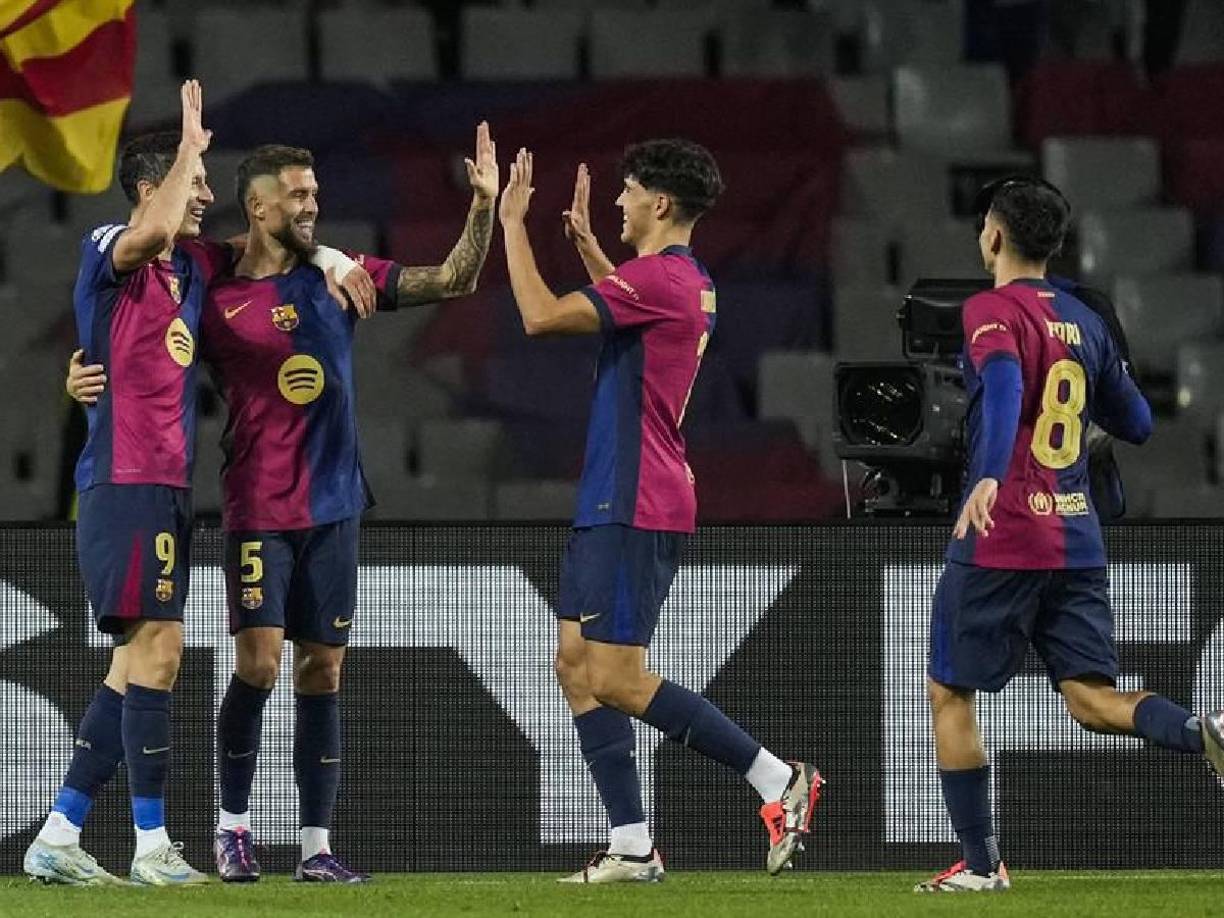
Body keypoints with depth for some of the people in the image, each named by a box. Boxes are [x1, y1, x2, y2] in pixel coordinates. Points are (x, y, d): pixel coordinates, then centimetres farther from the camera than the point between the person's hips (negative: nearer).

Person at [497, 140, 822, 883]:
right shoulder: (690, 284, 15)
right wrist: (584, 241, 41)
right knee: (578, 665, 8)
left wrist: (514, 225, -10)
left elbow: (542, 316, -21)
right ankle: (633, 848, 6)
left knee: (617, 680, -11)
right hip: (615, 506, 10)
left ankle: (781, 781, -7)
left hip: (634, 509, -10)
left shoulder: (657, 277, -16)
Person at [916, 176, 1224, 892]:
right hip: (1079, 539, 6)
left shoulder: (992, 310, -7)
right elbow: (1136, 424, 21)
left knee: (950, 694, 9)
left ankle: (981, 864, 9)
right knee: (1092, 698, 1)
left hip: (1001, 539, -6)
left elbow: (1004, 383, -28)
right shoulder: (1086, 322, 13)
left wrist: (989, 475, -42)